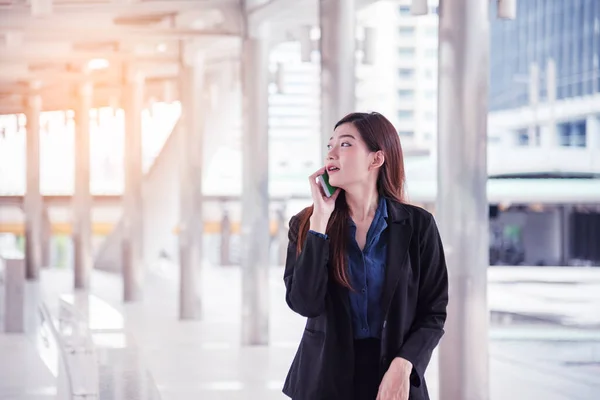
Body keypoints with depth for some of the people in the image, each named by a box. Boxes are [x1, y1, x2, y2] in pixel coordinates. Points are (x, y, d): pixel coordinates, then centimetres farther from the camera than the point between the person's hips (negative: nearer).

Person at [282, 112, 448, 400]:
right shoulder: (306, 224, -3)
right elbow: (304, 303, -16)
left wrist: (403, 365, -18)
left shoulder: (417, 225, -5)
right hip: (325, 376, 1)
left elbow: (433, 313, -3)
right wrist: (320, 219, -16)